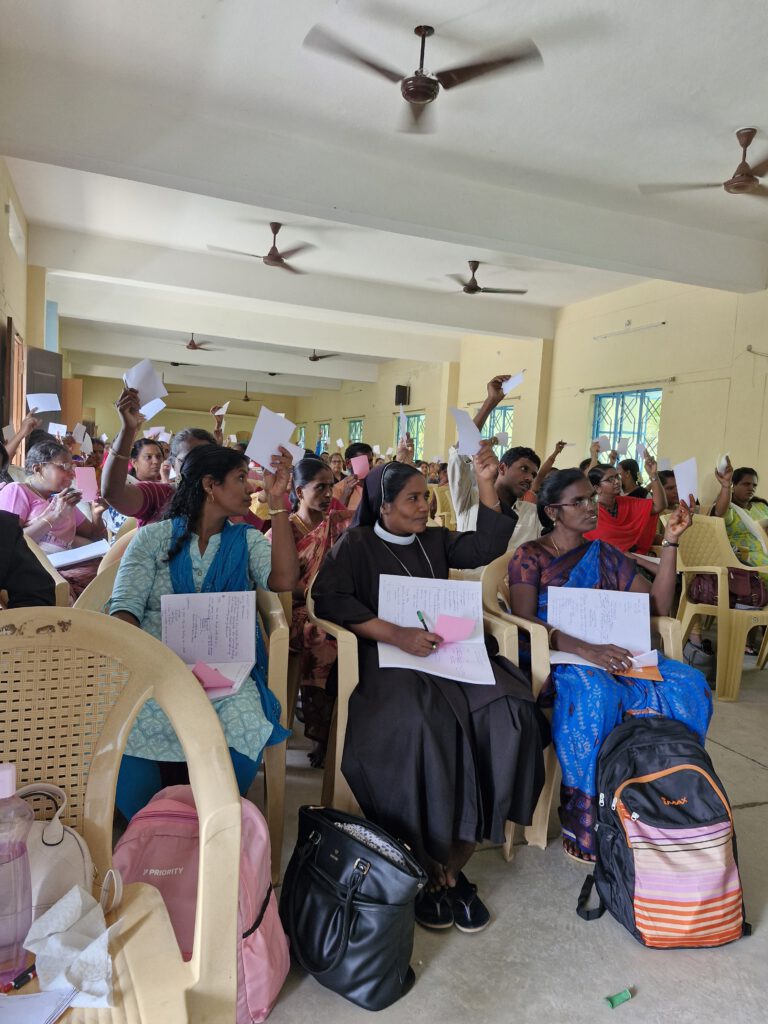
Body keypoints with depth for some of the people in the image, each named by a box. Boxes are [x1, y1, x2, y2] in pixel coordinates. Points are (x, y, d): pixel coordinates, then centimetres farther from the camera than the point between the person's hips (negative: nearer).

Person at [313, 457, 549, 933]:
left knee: (507, 715, -23)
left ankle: (452, 864, -12)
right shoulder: (356, 544, 4)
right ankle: (426, 868, -12)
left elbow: (487, 546, 12)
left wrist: (486, 483, 3)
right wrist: (397, 634, -20)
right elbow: (329, 598, -10)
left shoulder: (435, 540, 20)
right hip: (387, 659, -4)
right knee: (418, 724, -35)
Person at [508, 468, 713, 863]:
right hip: (552, 657, -5)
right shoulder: (530, 556, 2)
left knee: (689, 685, -20)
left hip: (610, 653, 5)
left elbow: (658, 605, 11)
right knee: (592, 689, -38)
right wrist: (582, 648, -29)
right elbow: (524, 621, -13)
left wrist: (670, 541, 2)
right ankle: (583, 825, -24)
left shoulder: (605, 554, 17)